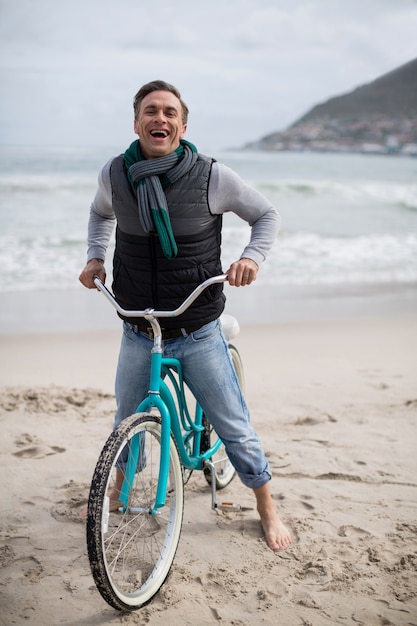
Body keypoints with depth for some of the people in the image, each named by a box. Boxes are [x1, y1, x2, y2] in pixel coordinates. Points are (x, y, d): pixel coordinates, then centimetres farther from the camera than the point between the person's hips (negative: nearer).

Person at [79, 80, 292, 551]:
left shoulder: (211, 176, -14)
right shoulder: (115, 174, -5)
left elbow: (267, 215, 1)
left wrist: (252, 256, -16)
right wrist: (96, 256, 5)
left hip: (199, 335, -3)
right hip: (138, 333, 3)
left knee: (234, 428, 6)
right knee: (126, 422, 20)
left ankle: (267, 510, 28)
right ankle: (117, 493, 47)